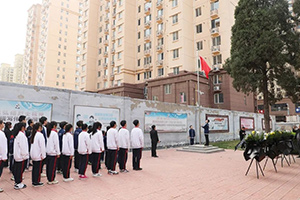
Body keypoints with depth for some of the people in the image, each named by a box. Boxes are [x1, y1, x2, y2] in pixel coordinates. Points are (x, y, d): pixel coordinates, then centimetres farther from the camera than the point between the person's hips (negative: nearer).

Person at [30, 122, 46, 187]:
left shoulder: (33, 134, 8)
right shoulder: (40, 135, -17)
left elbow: (33, 144, 11)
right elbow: (42, 146, -17)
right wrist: (43, 155, -11)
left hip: (33, 154, 8)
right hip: (38, 155, -8)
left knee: (34, 168, 15)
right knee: (38, 169, 1)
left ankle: (34, 181, 23)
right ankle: (36, 182, 9)